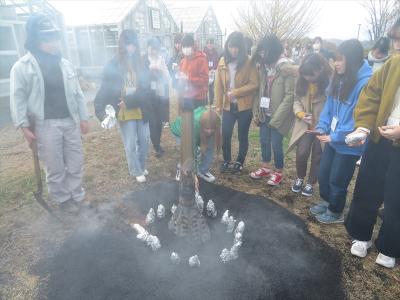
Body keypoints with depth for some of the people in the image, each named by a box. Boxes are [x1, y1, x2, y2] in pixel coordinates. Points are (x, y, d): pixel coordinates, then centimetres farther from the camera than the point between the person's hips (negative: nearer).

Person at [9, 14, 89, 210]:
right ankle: (63, 200, 23)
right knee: (55, 168, 5)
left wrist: (83, 118, 9)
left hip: (70, 121, 4)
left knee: (76, 163, 10)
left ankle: (77, 197, 25)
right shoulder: (22, 67, -4)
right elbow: (18, 98, -4)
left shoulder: (65, 65, 9)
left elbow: (78, 94, 12)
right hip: (46, 125, -4)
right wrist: (24, 126, -10)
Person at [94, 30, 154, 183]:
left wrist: (129, 101, -18)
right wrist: (101, 109, -18)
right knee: (130, 145, 6)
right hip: (126, 112, -3)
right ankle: (137, 172, 26)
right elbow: (106, 89, -7)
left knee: (144, 140, 12)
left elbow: (146, 88, -6)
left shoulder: (140, 63, 1)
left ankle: (142, 166, 36)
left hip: (141, 110, 3)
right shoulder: (113, 65, -6)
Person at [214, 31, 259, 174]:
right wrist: (218, 105, 1)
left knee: (242, 136, 10)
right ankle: (226, 161, 27)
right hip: (228, 106, 3)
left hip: (244, 107, -3)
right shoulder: (223, 61, 2)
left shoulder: (249, 62, -8)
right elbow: (218, 85, 3)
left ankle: (239, 162, 29)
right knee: (225, 135, 6)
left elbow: (254, 84, -12)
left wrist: (235, 92, -19)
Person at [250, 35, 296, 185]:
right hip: (265, 113, 6)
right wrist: (257, 112, 5)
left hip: (278, 115, -6)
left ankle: (278, 172, 21)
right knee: (264, 141, 14)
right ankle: (265, 168, 32)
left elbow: (290, 95, -16)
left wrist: (276, 117, -19)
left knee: (276, 143, 0)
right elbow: (261, 90, 10)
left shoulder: (286, 68, -13)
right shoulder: (265, 66, 8)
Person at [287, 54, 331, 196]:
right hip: (305, 125, 3)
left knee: (317, 156, 10)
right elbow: (297, 101, 4)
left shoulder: (329, 82, -17)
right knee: (301, 154, -3)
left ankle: (310, 183, 31)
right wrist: (301, 114, -14)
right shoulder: (302, 81, -1)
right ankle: (300, 178, 26)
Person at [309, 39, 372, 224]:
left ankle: (336, 212, 33)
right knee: (323, 174, 19)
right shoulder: (340, 79, 4)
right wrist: (322, 127, -4)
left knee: (337, 181, 9)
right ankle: (326, 202, 44)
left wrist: (335, 136, -22)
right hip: (333, 139, 7)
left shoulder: (366, 83, -21)